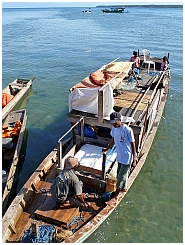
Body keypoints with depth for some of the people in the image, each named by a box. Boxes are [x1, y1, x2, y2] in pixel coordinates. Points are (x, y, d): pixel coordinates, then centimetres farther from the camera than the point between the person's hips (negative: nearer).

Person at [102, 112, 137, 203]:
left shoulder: (128, 130, -24)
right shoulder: (114, 128, -3)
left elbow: (133, 145, -17)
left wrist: (134, 159, -16)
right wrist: (107, 148, 20)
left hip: (127, 158, -7)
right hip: (119, 156, 7)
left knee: (121, 177, 2)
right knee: (120, 174, 23)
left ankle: (115, 196, 15)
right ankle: (124, 188, 47)